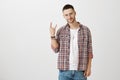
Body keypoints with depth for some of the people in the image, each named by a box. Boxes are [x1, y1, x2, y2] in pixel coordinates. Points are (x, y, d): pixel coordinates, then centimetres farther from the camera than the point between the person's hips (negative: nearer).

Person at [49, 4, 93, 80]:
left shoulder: (86, 30, 1)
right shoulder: (61, 31, 3)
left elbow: (89, 50, 3)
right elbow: (56, 49, 0)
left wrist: (89, 67, -2)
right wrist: (52, 35, -11)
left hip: (80, 71, 0)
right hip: (64, 70, 1)